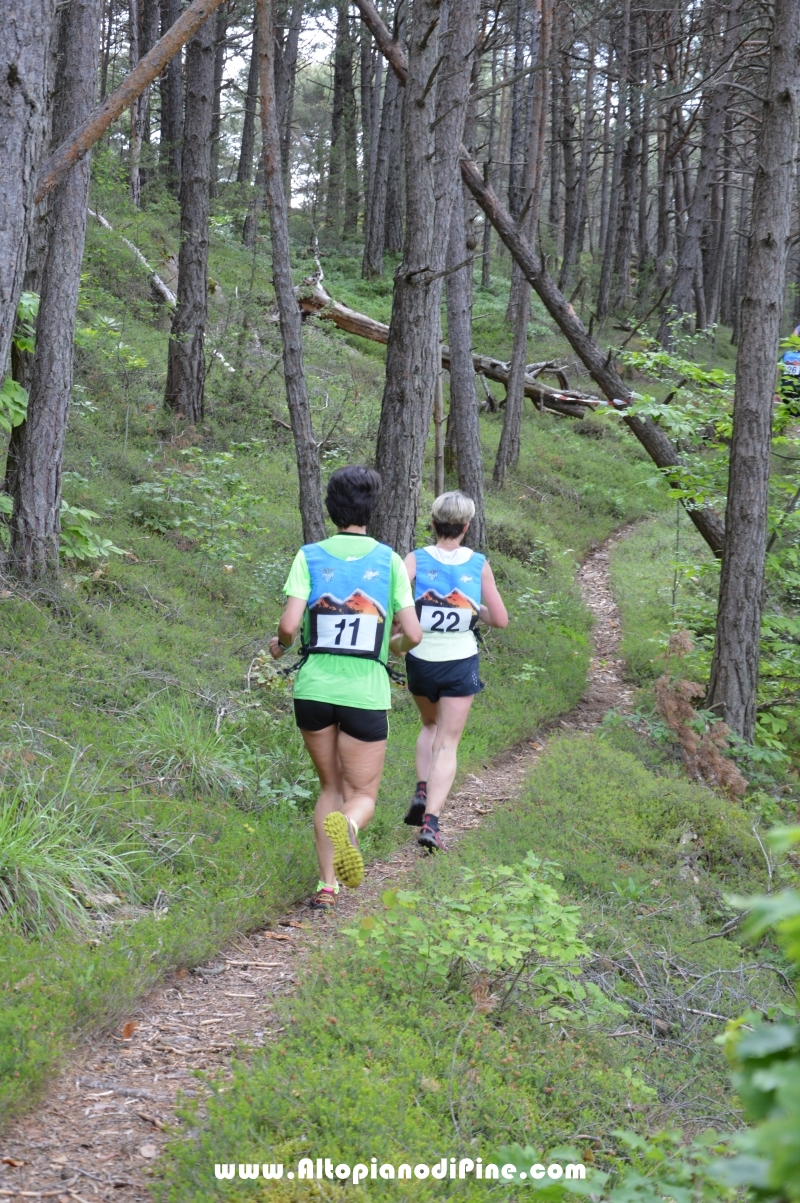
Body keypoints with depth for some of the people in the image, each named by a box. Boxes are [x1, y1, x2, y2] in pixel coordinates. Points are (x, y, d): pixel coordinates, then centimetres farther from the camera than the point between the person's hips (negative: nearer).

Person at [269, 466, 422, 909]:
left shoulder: (309, 556, -2)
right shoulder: (388, 559, -1)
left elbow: (289, 625, -12)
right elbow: (412, 634, -3)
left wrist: (280, 645, 10)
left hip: (314, 689, 1)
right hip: (365, 693, -1)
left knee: (330, 787, 19)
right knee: (362, 794, 10)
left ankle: (327, 884, 10)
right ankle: (347, 825, -27)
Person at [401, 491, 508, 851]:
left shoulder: (415, 560, -9)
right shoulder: (479, 564, -6)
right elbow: (500, 619, -1)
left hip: (420, 659, 1)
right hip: (461, 662, -1)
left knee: (430, 726, 28)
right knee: (447, 744, 3)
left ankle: (422, 793, 9)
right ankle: (431, 822, -11)